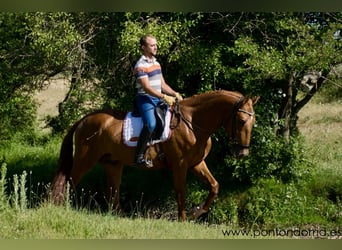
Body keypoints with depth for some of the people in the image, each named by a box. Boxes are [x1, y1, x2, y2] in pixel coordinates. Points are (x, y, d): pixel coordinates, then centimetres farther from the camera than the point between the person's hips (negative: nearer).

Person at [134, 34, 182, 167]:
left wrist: (175, 94, 3)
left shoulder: (156, 63, 16)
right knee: (150, 124, -31)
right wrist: (164, 97, -26)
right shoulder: (141, 65, -11)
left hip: (158, 99, 9)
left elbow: (163, 85, 20)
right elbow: (147, 87, -20)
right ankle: (139, 156, -27)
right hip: (145, 99, -9)